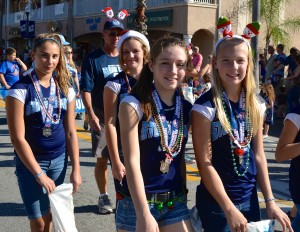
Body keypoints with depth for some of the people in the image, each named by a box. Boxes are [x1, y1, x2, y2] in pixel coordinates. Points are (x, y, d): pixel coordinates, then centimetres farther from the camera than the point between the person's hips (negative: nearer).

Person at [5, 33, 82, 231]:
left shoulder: (65, 89, 2)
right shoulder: (21, 89, -14)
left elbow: (70, 132, 5)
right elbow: (18, 138, -16)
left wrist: (76, 169, 1)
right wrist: (39, 174, -16)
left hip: (59, 160, 4)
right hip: (30, 163, -4)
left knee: (50, 215, 13)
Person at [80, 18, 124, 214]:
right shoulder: (93, 59, -3)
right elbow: (86, 90, -8)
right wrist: (91, 115, -18)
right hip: (102, 118, -3)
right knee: (102, 159, 5)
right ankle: (104, 197, 19)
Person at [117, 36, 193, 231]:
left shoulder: (186, 108, 5)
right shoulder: (133, 105, -12)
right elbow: (132, 161, -17)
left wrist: (183, 196, 12)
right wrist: (144, 214, -22)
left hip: (176, 202, 5)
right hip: (138, 203, -4)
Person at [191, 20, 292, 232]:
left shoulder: (256, 105, 2)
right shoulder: (206, 106, -15)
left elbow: (258, 155, 7)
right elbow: (205, 163, -16)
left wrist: (270, 201, 3)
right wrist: (229, 209, -18)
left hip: (249, 198, 5)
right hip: (215, 201, -5)